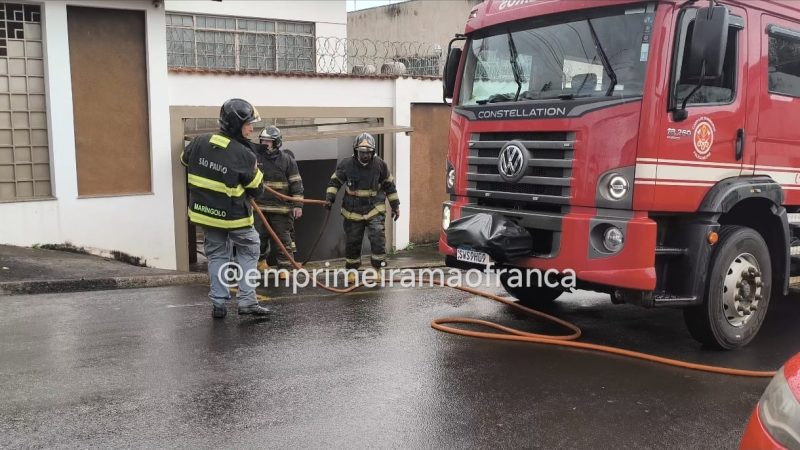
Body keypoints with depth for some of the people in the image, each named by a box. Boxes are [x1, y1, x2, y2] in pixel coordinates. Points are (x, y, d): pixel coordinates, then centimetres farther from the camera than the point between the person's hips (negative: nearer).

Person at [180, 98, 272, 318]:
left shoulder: (200, 142, -5)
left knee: (217, 254, 17)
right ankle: (247, 301, 7)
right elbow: (257, 189, -10)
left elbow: (185, 159, 16)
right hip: (233, 215, -5)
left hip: (204, 210, 5)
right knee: (248, 251, 12)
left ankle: (219, 303, 16)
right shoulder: (243, 154, -20)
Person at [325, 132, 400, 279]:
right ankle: (352, 269, 28)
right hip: (352, 211, 1)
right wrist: (329, 198, -9)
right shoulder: (346, 165, -7)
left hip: (374, 209, -1)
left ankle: (378, 267, -1)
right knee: (352, 242, 9)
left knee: (377, 237, -17)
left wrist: (395, 206, 10)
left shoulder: (380, 165, -4)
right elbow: (334, 182, 5)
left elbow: (389, 186, 7)